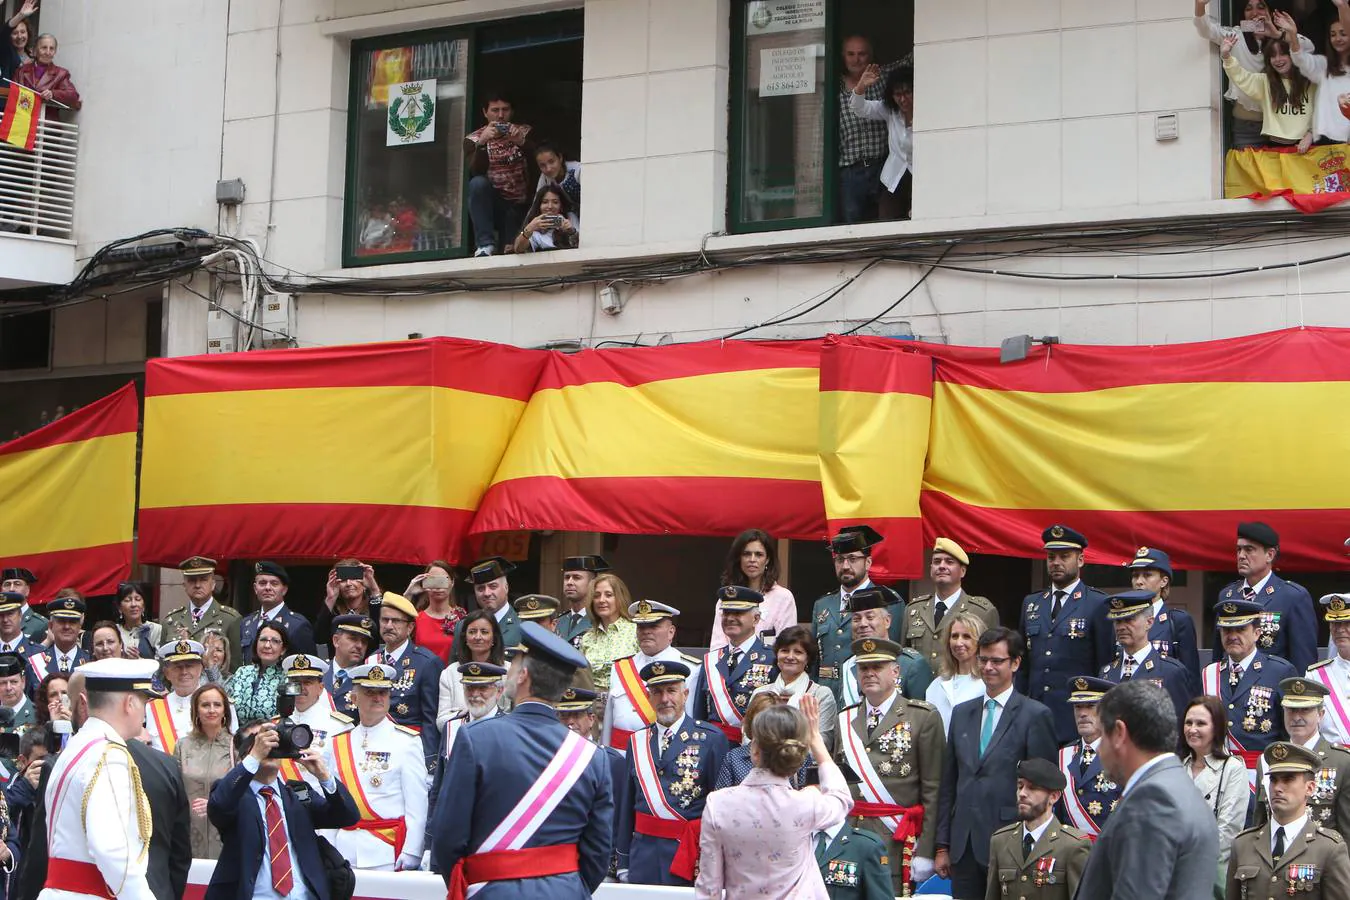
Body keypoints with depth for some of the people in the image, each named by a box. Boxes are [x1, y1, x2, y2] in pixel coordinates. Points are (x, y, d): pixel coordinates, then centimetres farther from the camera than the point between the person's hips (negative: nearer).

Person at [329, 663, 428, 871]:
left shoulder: (407, 742, -1)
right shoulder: (339, 743, 11)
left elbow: (417, 805, -4)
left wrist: (410, 857, -10)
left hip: (387, 854, -3)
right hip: (345, 853, 3)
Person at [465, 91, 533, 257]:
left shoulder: (523, 133, 7)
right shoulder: (473, 139, 2)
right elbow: (476, 171, -16)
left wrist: (521, 143, -30)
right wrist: (482, 142, -32)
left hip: (517, 205, 0)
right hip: (489, 203, 0)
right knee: (478, 183, -32)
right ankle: (485, 244, -28)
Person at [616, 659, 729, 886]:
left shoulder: (711, 738, -3)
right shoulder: (637, 741, 10)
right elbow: (627, 804, 12)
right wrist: (623, 862, 10)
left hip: (688, 852, -3)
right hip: (644, 849, 4)